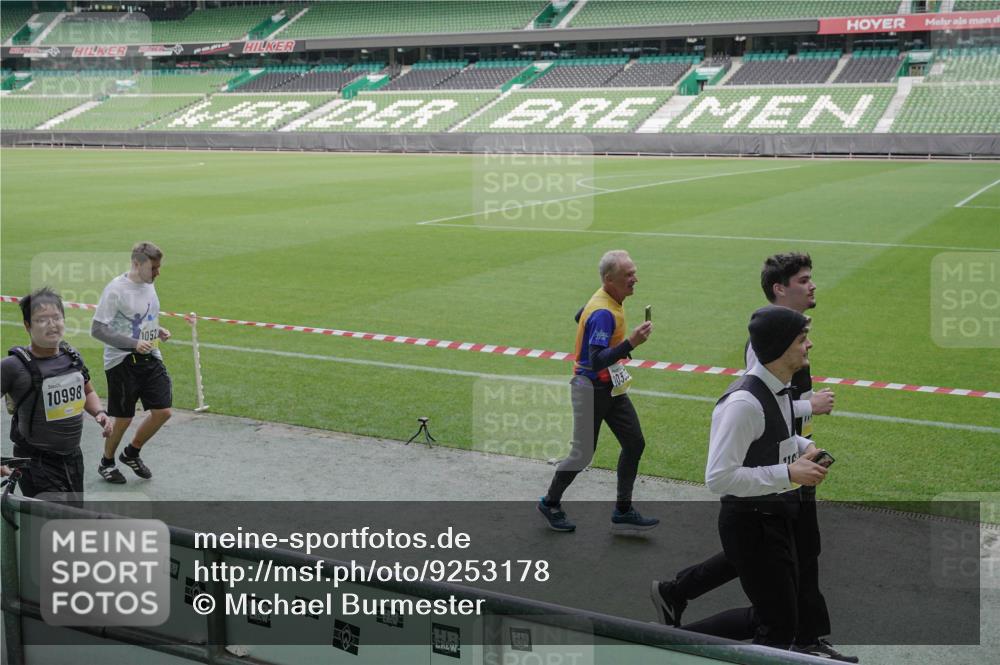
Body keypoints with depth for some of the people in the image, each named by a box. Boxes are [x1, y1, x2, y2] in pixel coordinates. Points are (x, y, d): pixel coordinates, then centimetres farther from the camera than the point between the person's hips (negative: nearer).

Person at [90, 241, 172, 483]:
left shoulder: (149, 284, 8)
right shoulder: (116, 289, -16)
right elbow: (97, 329, -17)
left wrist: (158, 330, 3)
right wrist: (133, 344, -23)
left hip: (150, 358, 7)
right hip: (122, 362, -7)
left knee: (163, 411, 0)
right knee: (124, 418, 3)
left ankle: (132, 453, 25)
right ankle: (107, 463, 29)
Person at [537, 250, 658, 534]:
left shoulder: (606, 299, 2)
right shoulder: (603, 313, -27)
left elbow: (580, 318, 21)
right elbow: (597, 362, -33)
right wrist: (630, 344, -40)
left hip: (611, 388, 9)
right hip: (591, 389, -9)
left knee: (634, 443, 6)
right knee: (583, 454, 2)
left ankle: (623, 512, 14)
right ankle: (550, 503, 25)